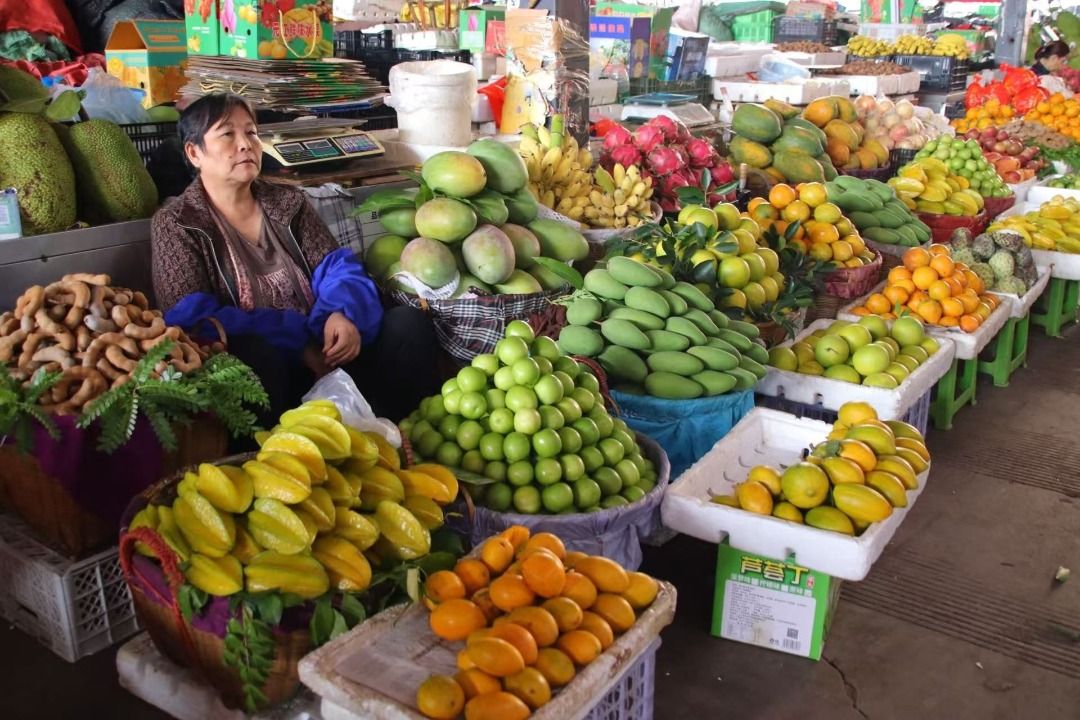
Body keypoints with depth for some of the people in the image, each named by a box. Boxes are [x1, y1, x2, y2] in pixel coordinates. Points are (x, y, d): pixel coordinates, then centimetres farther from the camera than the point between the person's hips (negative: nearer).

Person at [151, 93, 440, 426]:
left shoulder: (288, 202, 16)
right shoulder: (176, 224, 3)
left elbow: (338, 268, 6)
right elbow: (193, 321, -9)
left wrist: (343, 314, -19)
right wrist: (297, 339, -17)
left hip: (322, 356, 5)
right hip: (250, 366, -4)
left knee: (409, 323, -18)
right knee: (252, 353, -38)